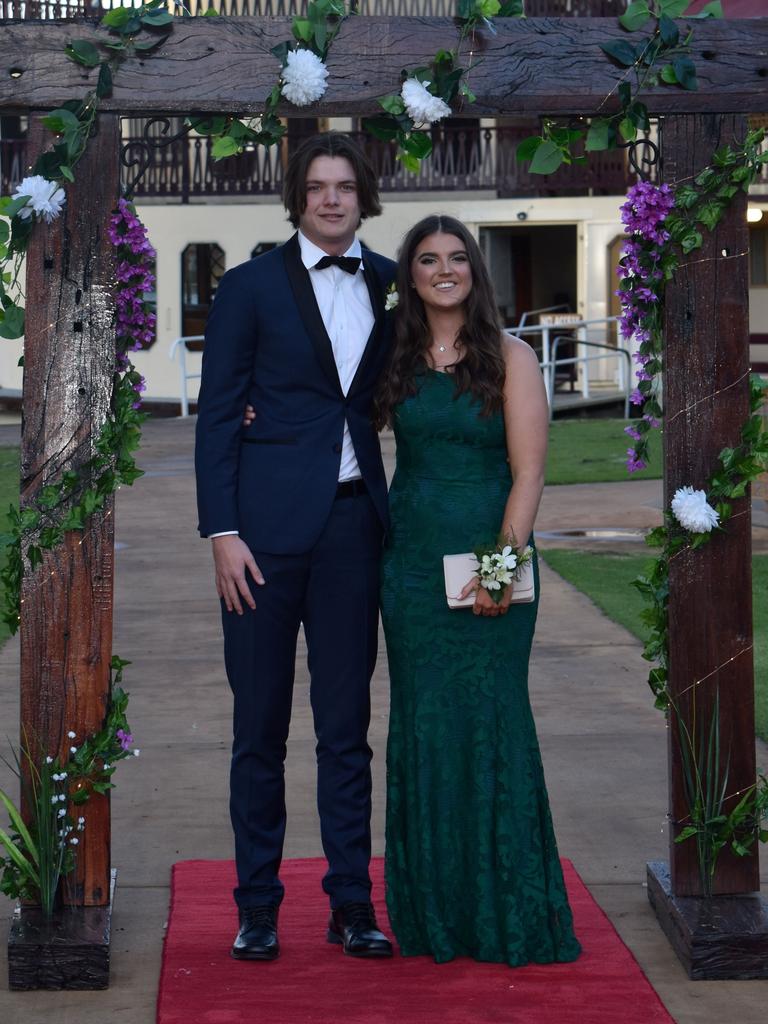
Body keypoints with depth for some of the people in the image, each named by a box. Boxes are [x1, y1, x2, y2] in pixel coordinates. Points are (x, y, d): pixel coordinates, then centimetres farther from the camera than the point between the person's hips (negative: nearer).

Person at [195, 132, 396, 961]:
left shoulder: (388, 285, 10)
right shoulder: (251, 286, 0)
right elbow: (216, 416, -2)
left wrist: (401, 511, 5)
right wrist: (222, 532, -9)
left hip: (353, 521, 3)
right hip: (269, 524, -3)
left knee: (346, 722, 7)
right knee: (260, 726, 4)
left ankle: (352, 906, 15)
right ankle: (257, 908, 14)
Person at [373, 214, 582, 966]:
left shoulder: (509, 358, -2)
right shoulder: (395, 360, 8)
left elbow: (528, 473, -7)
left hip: (489, 559, -3)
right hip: (411, 559, 4)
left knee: (490, 720, -3)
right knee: (421, 723, 5)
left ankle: (505, 912, 8)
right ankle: (432, 911, 15)